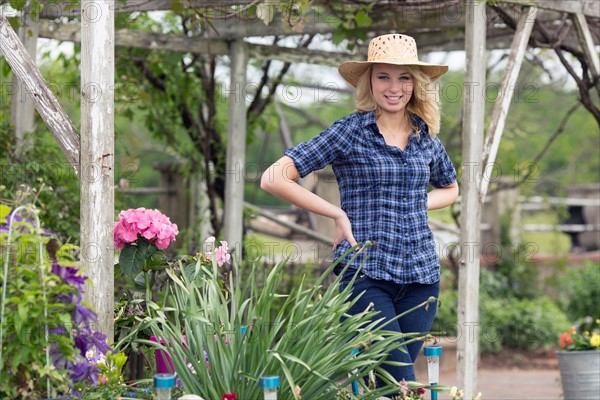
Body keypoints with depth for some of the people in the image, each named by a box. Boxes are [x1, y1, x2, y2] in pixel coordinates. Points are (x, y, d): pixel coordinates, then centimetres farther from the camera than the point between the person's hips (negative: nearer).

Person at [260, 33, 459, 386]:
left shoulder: (427, 136, 10)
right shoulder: (350, 132, -4)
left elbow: (450, 188, 30)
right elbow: (275, 179, -8)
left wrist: (414, 206, 9)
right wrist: (339, 214, -7)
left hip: (421, 274, 5)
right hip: (365, 273, -5)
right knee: (402, 382, -13)